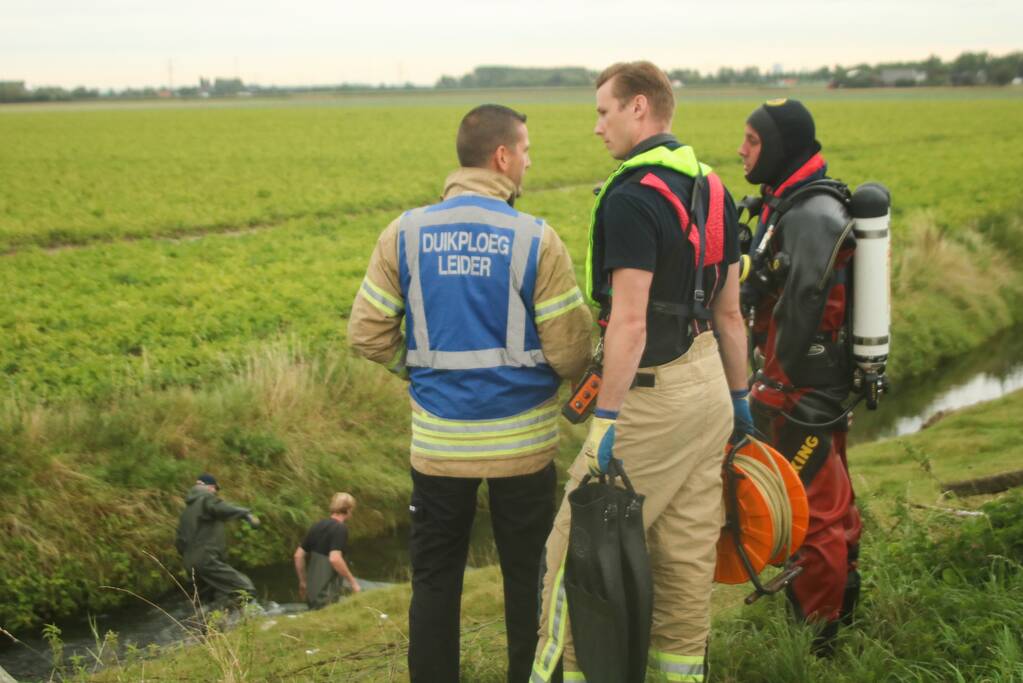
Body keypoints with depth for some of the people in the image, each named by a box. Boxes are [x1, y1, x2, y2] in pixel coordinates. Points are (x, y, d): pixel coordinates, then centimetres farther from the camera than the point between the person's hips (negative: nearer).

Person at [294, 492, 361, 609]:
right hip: (327, 594, -8)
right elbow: (335, 559, -26)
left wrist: (303, 582, 23)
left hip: (312, 590, 8)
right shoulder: (340, 529, -13)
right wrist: (353, 582, -17)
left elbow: (299, 555, 13)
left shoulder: (317, 526, 10)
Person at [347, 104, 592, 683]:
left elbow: (368, 336, -1)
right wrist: (577, 375, 12)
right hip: (521, 439, -2)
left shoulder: (406, 233, -4)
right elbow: (570, 349, -11)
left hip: (439, 439, 2)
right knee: (528, 577, 14)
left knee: (436, 577, 14)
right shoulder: (535, 239, -13)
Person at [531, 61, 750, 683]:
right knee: (689, 553, 14)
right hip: (708, 387, 9)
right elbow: (730, 311, 15)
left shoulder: (632, 198, -16)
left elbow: (629, 321, -22)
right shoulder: (712, 189, 11)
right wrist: (739, 398, 21)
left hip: (653, 394, -9)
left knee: (578, 542, 3)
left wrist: (606, 419, -19)